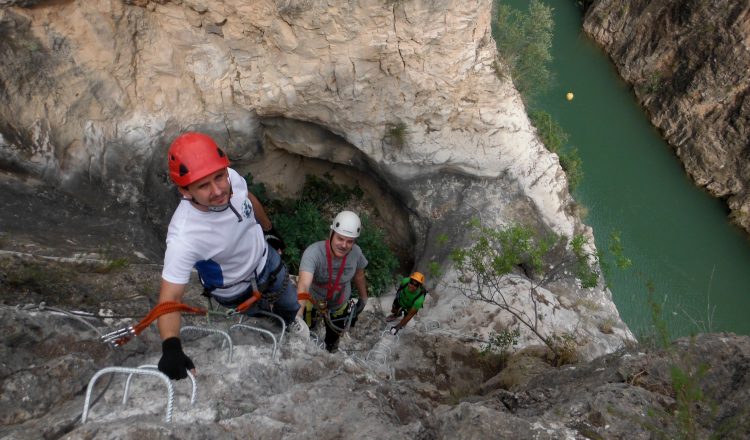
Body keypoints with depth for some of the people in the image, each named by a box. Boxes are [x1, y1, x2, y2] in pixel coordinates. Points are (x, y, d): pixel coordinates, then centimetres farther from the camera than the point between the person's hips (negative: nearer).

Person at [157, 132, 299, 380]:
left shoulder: (231, 177, -29)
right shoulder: (184, 236, -44)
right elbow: (170, 297, -40)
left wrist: (269, 228, 13)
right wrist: (171, 347, -57)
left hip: (266, 260, 5)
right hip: (236, 292, -4)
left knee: (291, 306, 28)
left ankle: (284, 332, 64)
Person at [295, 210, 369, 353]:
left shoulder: (356, 253, -25)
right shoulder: (314, 252, -40)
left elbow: (359, 275, -4)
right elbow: (304, 283, -55)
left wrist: (363, 299, 9)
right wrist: (300, 308, -72)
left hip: (339, 307, 3)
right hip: (313, 302, -3)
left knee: (333, 339, 28)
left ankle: (331, 350, 62)